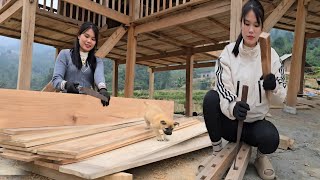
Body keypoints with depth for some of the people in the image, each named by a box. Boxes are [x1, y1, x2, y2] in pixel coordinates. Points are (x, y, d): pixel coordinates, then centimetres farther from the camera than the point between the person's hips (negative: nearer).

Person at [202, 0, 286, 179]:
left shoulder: (271, 55, -5)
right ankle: (217, 150, -8)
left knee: (270, 137, -32)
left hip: (256, 122, 1)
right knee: (211, 97, -29)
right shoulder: (229, 52, -9)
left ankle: (261, 155, 7)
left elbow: (282, 96, -1)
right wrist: (232, 107, -40)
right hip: (229, 120, 0)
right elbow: (223, 89, -18)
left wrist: (274, 86, -25)